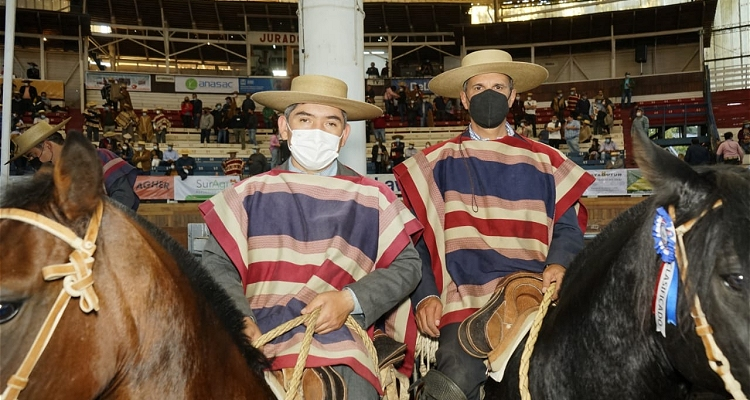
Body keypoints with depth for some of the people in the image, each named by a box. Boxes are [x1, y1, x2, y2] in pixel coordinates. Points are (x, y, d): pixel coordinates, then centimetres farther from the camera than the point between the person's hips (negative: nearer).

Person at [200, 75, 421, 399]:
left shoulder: (372, 198, 8)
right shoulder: (251, 193, 9)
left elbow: (406, 265, 6)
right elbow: (217, 264, 5)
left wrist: (351, 301, -10)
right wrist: (239, 321, -13)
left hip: (338, 339, 0)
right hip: (256, 340, 1)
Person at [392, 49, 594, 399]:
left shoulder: (544, 163, 14)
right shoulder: (437, 164, 9)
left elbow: (567, 227, 13)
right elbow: (415, 240, 8)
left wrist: (559, 263, -8)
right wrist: (425, 295, -4)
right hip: (464, 299, -2)